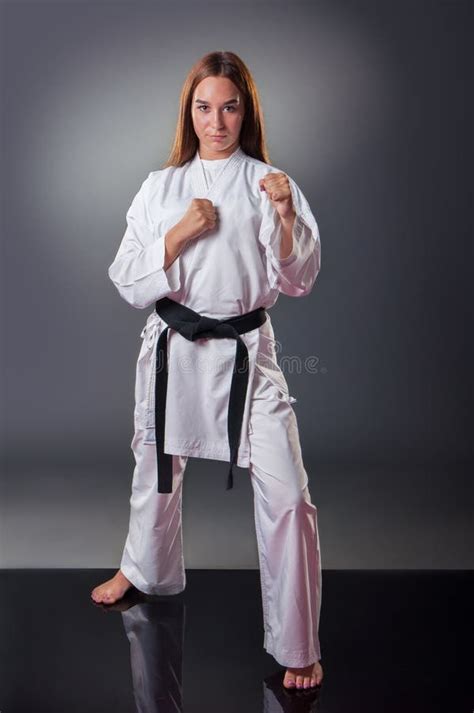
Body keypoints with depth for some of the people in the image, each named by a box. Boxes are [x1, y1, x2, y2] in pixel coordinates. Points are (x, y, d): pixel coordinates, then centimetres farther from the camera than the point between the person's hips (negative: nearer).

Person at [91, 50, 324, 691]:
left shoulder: (269, 182, 0)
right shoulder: (161, 187, 4)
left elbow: (296, 281, -6)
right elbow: (129, 284, 0)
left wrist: (286, 216, -21)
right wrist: (179, 234, -14)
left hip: (246, 353, -2)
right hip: (173, 347, 3)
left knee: (286, 496, -10)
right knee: (156, 473, 20)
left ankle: (297, 649, 8)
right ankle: (145, 570, 52)